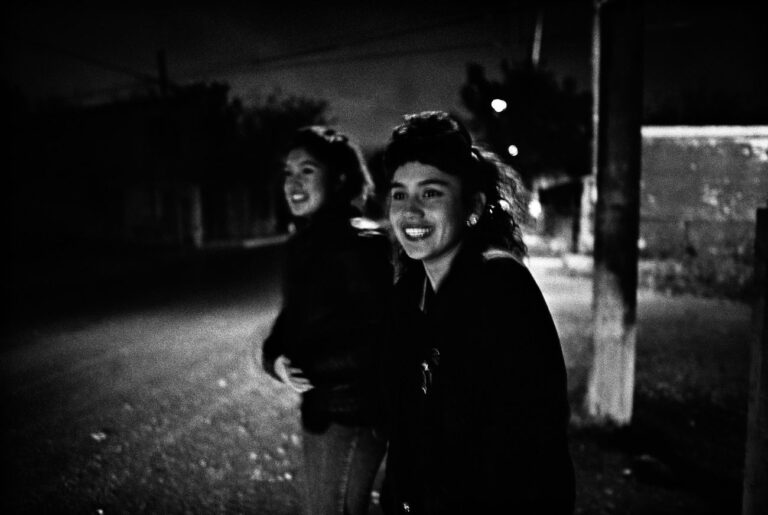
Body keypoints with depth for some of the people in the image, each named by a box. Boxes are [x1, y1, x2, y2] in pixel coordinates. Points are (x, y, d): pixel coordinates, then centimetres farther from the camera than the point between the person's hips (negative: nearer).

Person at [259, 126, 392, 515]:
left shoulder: (360, 243, -19)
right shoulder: (304, 244, 8)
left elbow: (382, 334, -22)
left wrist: (309, 367, -23)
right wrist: (276, 358, -8)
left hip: (351, 412, -9)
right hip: (320, 407, 9)